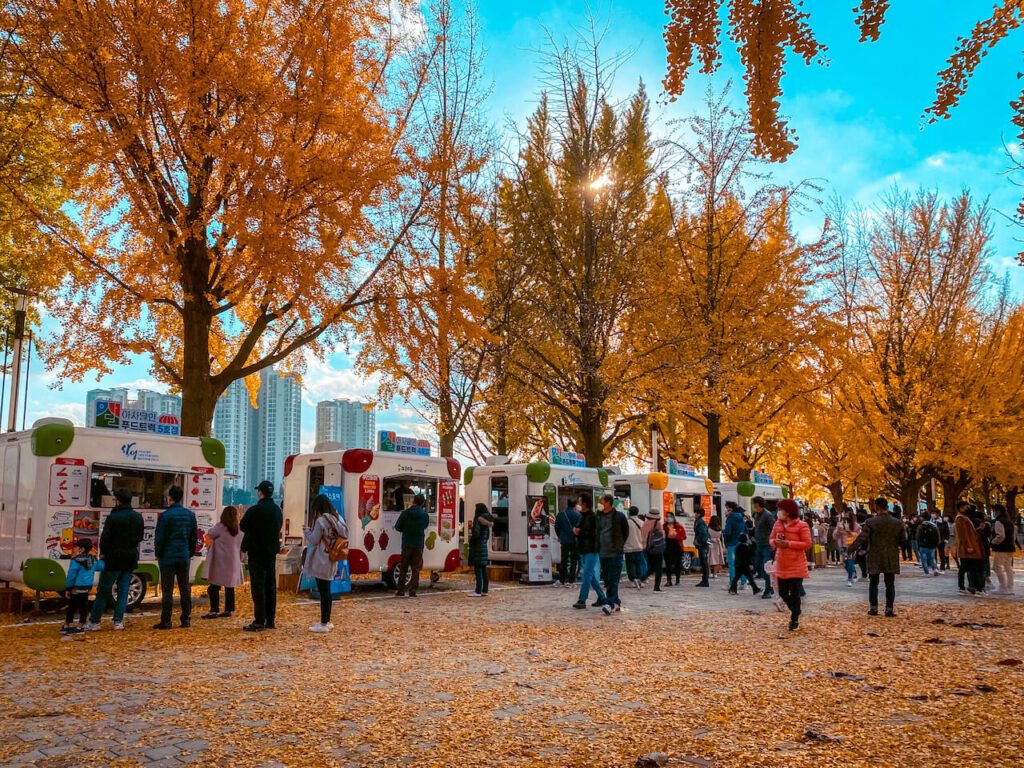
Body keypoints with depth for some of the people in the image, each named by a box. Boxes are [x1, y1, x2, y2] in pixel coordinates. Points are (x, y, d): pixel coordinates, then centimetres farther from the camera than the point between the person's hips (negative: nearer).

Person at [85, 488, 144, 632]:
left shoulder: (113, 517, -13)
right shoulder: (138, 517, 6)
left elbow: (105, 538, -12)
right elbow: (140, 537, 11)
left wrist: (103, 552, 2)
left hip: (114, 557, -5)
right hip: (131, 558, 5)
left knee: (103, 590, 3)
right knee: (123, 590, 8)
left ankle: (94, 621, 6)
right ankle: (118, 621, 6)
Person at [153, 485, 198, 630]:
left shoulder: (165, 515, -11)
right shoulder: (190, 515, 6)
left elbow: (159, 538, -9)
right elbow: (194, 537, 11)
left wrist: (158, 554, 4)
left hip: (168, 557, -4)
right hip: (184, 558, 5)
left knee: (167, 590, 0)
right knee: (185, 588, 9)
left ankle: (166, 621, 2)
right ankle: (186, 619, 12)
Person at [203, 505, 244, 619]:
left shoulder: (220, 527, -11)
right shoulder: (240, 529, 3)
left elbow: (208, 536, 1)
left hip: (220, 562, -5)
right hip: (233, 562, 5)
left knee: (214, 587, 0)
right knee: (230, 587, 11)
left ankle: (214, 611, -4)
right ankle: (228, 610, 13)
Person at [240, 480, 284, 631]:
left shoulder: (254, 510, -16)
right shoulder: (277, 510, 6)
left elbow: (243, 526, -5)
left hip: (256, 552, -7)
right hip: (272, 551, 7)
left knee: (258, 586, -3)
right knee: (270, 586, 11)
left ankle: (259, 622, -3)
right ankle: (270, 620, 16)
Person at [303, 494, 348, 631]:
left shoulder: (321, 520, -15)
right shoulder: (337, 519, 9)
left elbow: (314, 540, -12)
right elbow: (344, 536, 15)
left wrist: (307, 531, 7)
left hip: (321, 562, -8)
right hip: (331, 562, 8)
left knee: (323, 592, -4)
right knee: (327, 591, 16)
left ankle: (323, 624, 0)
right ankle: (327, 621, 23)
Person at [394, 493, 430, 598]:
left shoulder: (405, 513, -8)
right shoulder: (425, 515, -5)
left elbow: (397, 527, -1)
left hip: (406, 544, 0)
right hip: (418, 545, 0)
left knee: (403, 568, 10)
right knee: (416, 568, 6)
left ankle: (401, 590, 9)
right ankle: (412, 591, 2)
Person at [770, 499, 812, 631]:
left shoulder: (801, 525, -12)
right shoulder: (777, 524, 6)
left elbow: (807, 544, -14)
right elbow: (771, 538, 14)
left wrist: (789, 544, -21)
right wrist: (774, 542, -11)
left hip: (796, 566, -6)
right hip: (781, 565, 6)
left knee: (795, 594, -1)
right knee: (782, 592, 12)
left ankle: (795, 619, 14)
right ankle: (794, 611, 38)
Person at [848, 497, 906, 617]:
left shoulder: (870, 522, -10)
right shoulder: (897, 523, 1)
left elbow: (861, 539, -14)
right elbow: (903, 541, 7)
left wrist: (851, 549, -5)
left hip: (874, 558, -2)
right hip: (891, 559, 2)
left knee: (873, 583, 8)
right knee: (890, 584, 7)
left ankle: (873, 608, 8)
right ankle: (889, 609, 6)